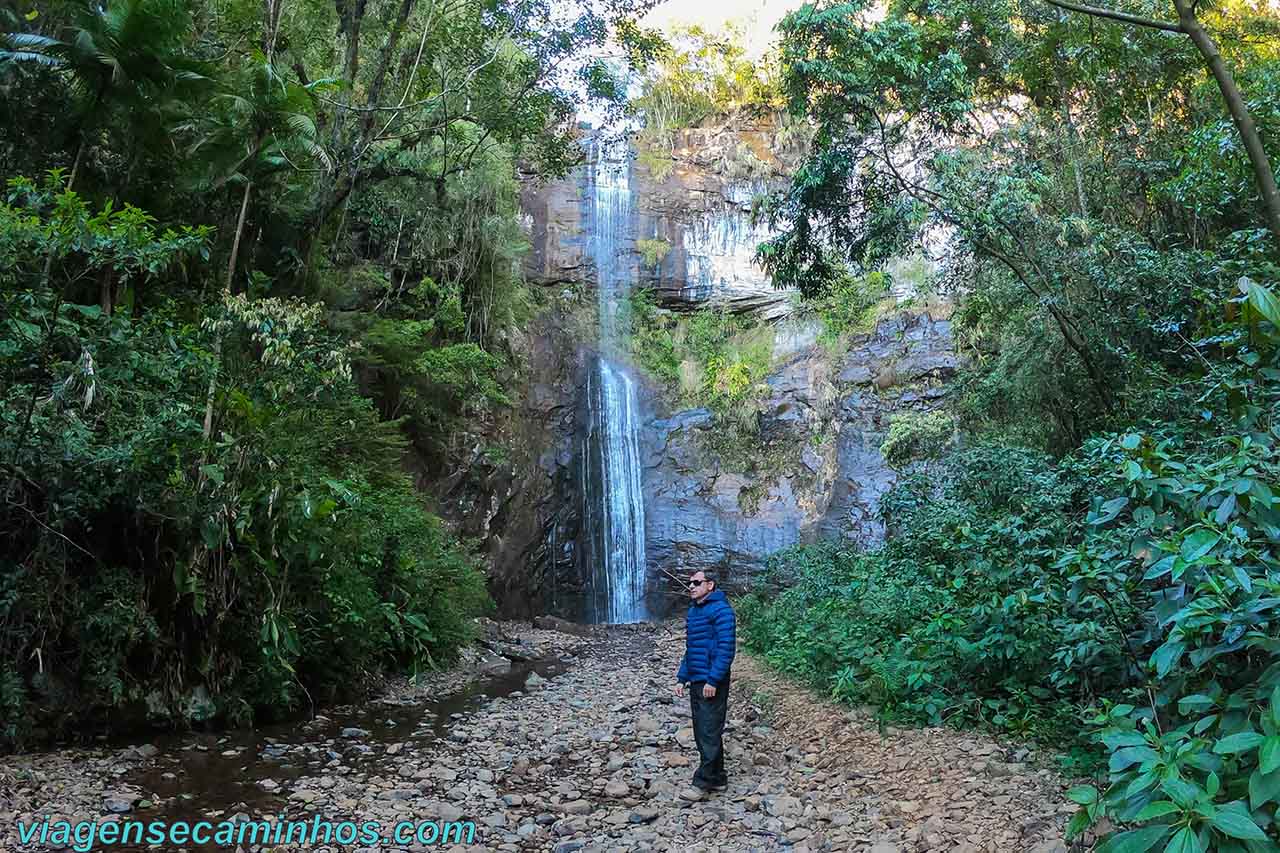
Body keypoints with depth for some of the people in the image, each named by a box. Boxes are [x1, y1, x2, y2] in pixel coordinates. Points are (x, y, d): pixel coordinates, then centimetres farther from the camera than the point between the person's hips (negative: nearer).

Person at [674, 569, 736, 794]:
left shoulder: (720, 609, -12)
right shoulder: (693, 611, 16)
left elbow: (726, 648, -18)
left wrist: (713, 680, -21)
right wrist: (682, 678, 16)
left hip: (712, 683, -9)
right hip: (695, 682, 9)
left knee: (709, 733, -4)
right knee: (701, 733, 13)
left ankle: (704, 782, 1)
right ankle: (717, 778, 23)